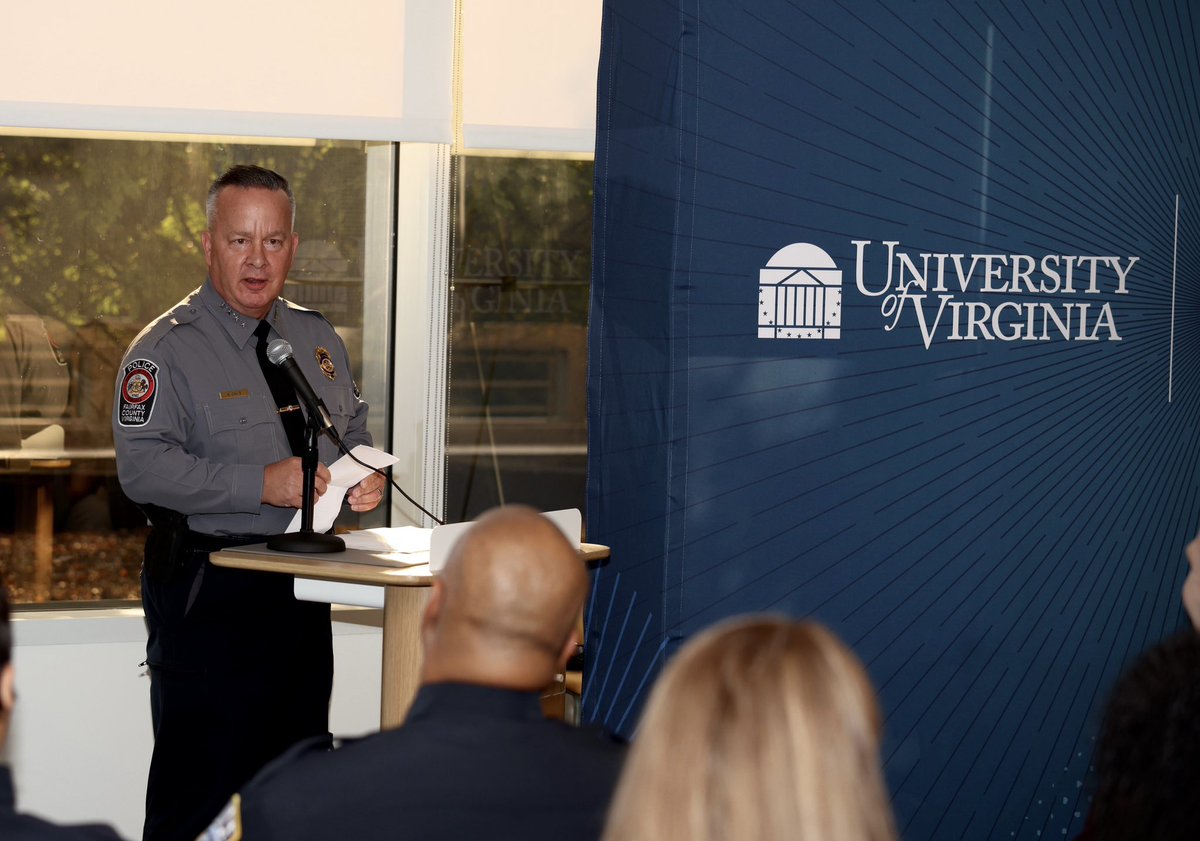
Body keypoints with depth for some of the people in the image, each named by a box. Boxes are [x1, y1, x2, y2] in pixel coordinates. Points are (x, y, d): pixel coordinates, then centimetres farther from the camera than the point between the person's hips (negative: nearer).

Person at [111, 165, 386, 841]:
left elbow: (355, 432, 24)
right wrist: (261, 484, -26)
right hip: (208, 597, -6)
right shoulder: (169, 348, -8)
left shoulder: (318, 340, 13)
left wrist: (368, 477, 0)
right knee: (199, 786, -6)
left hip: (303, 589, 7)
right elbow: (143, 466, -19)